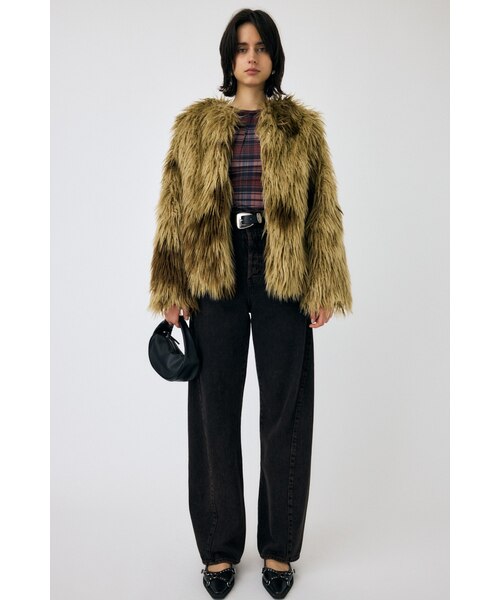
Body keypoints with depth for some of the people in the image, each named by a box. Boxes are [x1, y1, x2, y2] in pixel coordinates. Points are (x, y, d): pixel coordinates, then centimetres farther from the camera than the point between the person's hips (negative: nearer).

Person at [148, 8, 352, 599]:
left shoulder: (302, 126, 7)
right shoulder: (194, 125, 7)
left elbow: (323, 212, 4)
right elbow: (174, 211, 4)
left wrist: (325, 287, -3)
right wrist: (171, 288, -2)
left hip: (283, 279, 0)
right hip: (214, 278, 1)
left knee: (285, 411, 5)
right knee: (215, 411, 6)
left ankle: (278, 548, 24)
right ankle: (220, 548, 24)